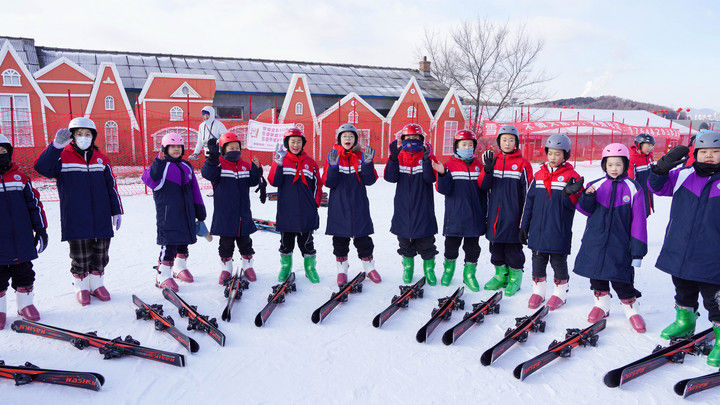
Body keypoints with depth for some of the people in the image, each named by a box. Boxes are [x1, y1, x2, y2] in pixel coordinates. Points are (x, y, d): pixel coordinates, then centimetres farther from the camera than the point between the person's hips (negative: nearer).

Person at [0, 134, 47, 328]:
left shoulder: (20, 177, 7)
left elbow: (34, 203, 11)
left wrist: (41, 229, 9)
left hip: (23, 241, 2)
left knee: (24, 273, 11)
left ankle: (25, 304, 25)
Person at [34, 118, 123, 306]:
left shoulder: (101, 159, 11)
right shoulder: (63, 157, 1)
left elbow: (111, 186, 14)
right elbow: (42, 168, -19)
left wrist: (116, 211, 12)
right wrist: (56, 146, -30)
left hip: (101, 218, 3)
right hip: (75, 218, -3)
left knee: (100, 254, 9)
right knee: (80, 256, 4)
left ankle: (96, 284, 26)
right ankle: (81, 286, 22)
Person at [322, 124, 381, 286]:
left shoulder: (362, 155, 2)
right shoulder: (333, 156, 0)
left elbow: (369, 180, -5)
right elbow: (328, 183, -7)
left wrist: (367, 163, -19)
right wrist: (333, 166, -21)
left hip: (358, 203, 0)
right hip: (338, 204, 0)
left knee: (362, 237, 6)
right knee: (340, 238, 8)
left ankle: (369, 267, 21)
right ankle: (342, 269, 21)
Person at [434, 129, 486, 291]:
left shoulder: (478, 165, 7)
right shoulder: (449, 165, -2)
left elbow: (483, 191, 11)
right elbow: (444, 189, -8)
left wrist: (484, 214, 10)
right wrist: (442, 175, -26)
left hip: (474, 215, 2)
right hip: (455, 215, -2)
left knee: (473, 247, 8)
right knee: (451, 245, 8)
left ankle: (469, 273, 22)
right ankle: (449, 268, 31)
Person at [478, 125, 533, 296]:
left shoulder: (523, 164, -2)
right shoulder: (493, 161, 9)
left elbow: (528, 192, -1)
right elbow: (483, 186, 2)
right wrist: (488, 170, -15)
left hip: (513, 215, -4)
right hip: (495, 215, 4)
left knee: (513, 246, 2)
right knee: (496, 245, 12)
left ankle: (515, 277, 17)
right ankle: (500, 275, 26)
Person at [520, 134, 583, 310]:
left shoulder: (572, 176, -4)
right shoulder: (539, 175, 8)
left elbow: (572, 205, -9)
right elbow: (529, 201, 11)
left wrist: (569, 193, -31)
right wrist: (524, 226, 11)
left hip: (559, 231, -4)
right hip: (538, 229, 4)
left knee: (558, 261, 7)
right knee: (538, 261, 11)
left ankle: (560, 293, 23)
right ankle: (538, 291, 25)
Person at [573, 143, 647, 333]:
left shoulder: (633, 188, -3)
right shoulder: (596, 185, 5)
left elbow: (638, 221, -2)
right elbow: (586, 210, 5)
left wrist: (638, 249, -5)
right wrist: (588, 196, -17)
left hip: (620, 244, -3)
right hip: (595, 241, 3)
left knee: (621, 278, 0)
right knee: (597, 274, 12)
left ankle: (631, 308, 21)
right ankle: (602, 304, 31)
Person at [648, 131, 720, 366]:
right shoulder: (683, 176, 3)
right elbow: (657, 186, 4)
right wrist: (662, 168, -12)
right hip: (679, 253, 3)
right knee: (683, 292, 21)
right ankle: (685, 322, 41)